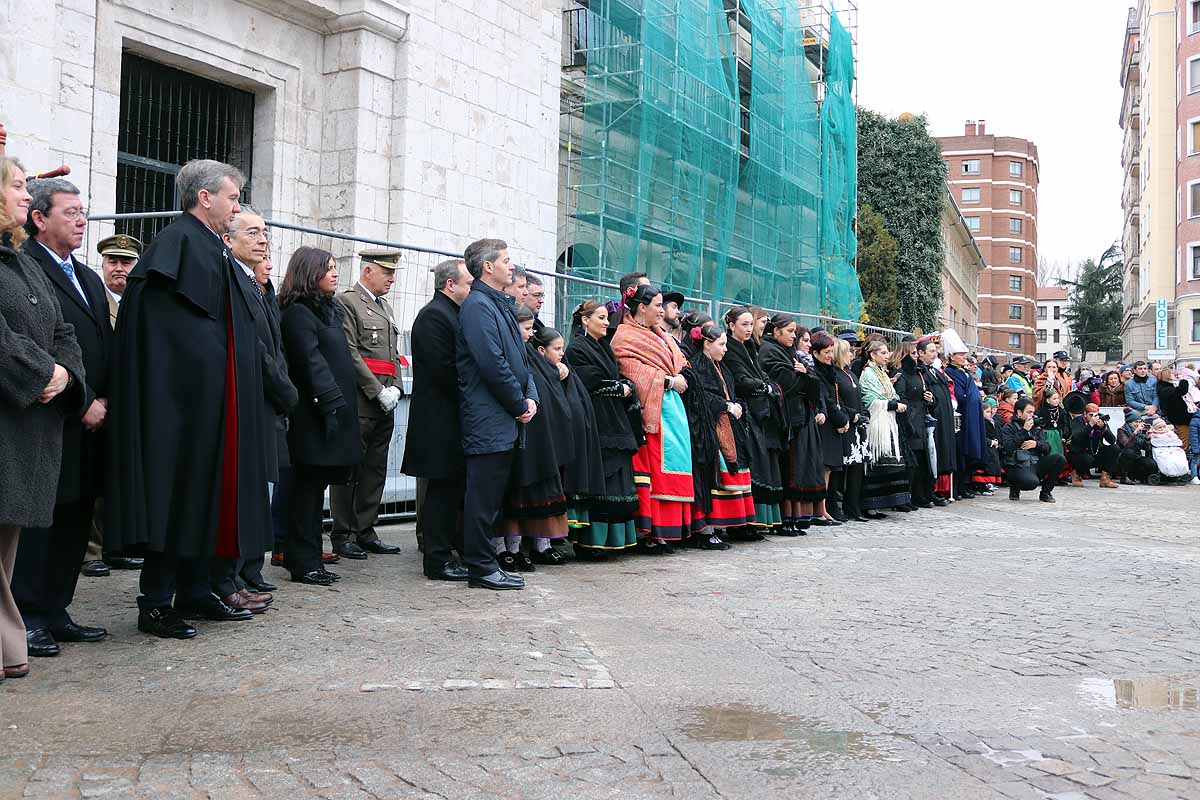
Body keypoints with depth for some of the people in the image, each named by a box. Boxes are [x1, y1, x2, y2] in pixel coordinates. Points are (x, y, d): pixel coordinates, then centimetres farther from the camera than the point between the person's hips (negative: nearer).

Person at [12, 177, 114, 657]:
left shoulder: (88, 279, 20)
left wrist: (104, 400, 3)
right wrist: (82, 402, -14)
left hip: (89, 421, 8)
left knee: (76, 517, 11)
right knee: (38, 519, -2)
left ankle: (55, 611, 19)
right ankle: (28, 617, 7)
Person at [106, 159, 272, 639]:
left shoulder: (213, 250, 17)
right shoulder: (177, 243, -11)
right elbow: (160, 331, -19)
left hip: (214, 401, 10)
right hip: (185, 398, -9)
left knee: (207, 493, 12)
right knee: (177, 494, -5)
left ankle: (194, 592, 21)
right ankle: (155, 603, 3)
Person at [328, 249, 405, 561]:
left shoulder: (385, 307, 21)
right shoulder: (347, 302, -6)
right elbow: (350, 354, -14)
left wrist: (395, 388, 4)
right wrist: (378, 391, -15)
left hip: (385, 404, 8)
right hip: (359, 403, -8)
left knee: (376, 470, 10)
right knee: (349, 469, -2)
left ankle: (365, 531, 17)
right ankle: (343, 535, 5)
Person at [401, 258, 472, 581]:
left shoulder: (450, 314, 18)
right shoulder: (434, 315, -14)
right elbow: (442, 368, -21)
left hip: (450, 418, 10)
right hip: (440, 418, -10)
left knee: (451, 487, 13)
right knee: (442, 487, -5)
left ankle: (443, 552, 21)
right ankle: (438, 560, 2)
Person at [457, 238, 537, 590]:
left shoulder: (501, 305, 19)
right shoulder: (478, 305, -12)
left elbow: (519, 357, 21)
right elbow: (492, 364, -19)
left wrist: (530, 396, 4)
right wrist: (520, 405, -11)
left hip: (504, 422, 10)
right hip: (489, 420, -10)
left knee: (492, 494, 13)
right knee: (484, 495, -4)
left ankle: (485, 563, 20)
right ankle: (481, 568, 2)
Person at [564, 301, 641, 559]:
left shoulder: (604, 347, 21)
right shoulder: (577, 349, -5)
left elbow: (619, 377, 20)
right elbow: (589, 384, -14)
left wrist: (627, 386, 0)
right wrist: (619, 389, -4)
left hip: (614, 425, 9)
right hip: (596, 426, -9)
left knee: (616, 480, 5)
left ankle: (612, 539, 9)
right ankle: (589, 544, -7)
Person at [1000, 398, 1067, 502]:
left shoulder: (1035, 427, 18)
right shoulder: (1008, 428, 0)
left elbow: (1047, 448, 12)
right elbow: (1008, 448, -18)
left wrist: (1036, 444, -10)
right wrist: (1024, 431, -15)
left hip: (1035, 465, 6)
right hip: (1017, 467, -6)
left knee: (1059, 459, -16)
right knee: (1032, 482, -37)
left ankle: (1045, 492, -1)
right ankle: (1014, 488, 0)